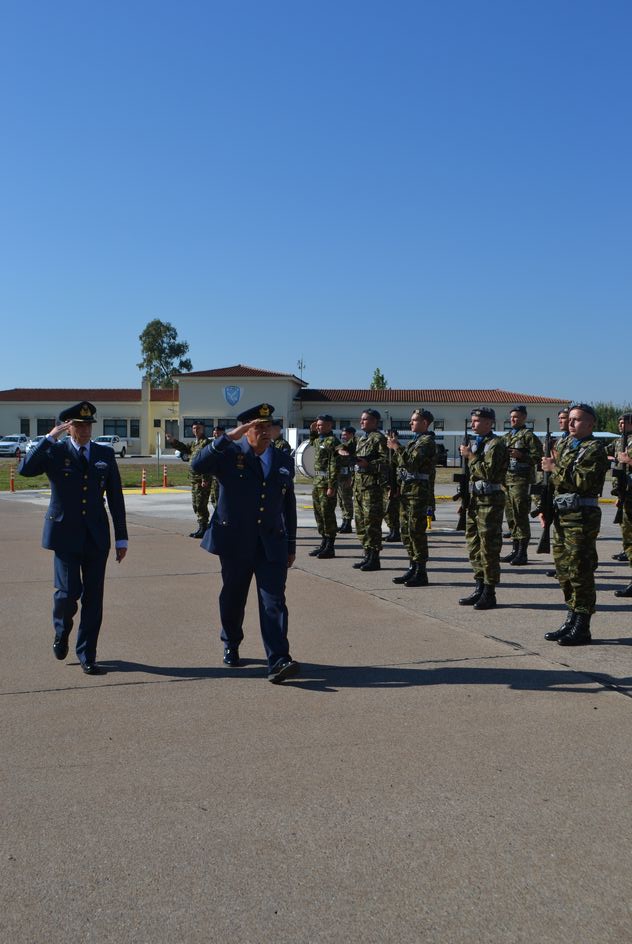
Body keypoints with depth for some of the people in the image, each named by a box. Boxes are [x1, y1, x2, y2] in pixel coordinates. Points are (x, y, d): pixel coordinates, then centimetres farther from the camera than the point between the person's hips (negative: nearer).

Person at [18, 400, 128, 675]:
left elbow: (115, 498, 10)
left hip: (96, 536, 3)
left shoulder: (105, 454, 8)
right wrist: (50, 438, -21)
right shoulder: (55, 452, 0)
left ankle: (87, 655, 15)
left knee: (93, 597, 3)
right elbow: (25, 469, -19)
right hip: (65, 535, -2)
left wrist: (121, 537, 7)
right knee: (68, 591, -8)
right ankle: (62, 631, 26)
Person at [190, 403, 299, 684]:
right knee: (233, 598, 14)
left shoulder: (284, 461, 9)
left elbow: (289, 506, 15)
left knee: (274, 601, -9)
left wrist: (291, 545, 14)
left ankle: (278, 661, -13)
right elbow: (197, 465, -22)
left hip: (271, 544, 2)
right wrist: (229, 437, -26)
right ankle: (231, 646, 37)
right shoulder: (229, 453, -2)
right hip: (235, 543, -1)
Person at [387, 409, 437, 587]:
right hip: (406, 488, 10)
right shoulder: (415, 441, 19)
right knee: (405, 529, 11)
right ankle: (413, 568, 19)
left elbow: (412, 463, -22)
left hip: (418, 489, -10)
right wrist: (394, 448, 9)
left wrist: (397, 447, -15)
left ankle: (421, 573, -3)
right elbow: (401, 463, 20)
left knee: (416, 530, -8)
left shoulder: (427, 441, -10)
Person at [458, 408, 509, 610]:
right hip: (474, 500, 9)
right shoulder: (475, 443, 16)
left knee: (489, 548, -5)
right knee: (474, 545, 12)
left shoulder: (496, 444, -10)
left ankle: (489, 594, 1)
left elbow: (488, 472, -23)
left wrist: (471, 456, -17)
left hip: (489, 501, -9)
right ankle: (480, 588, 20)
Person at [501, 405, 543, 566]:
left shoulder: (529, 435, -3)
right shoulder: (506, 436, 19)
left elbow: (537, 457, -10)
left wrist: (521, 455, -21)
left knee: (521, 515, -8)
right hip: (506, 478, 8)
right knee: (511, 516, 10)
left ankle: (522, 553, -6)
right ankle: (515, 549, 18)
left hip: (521, 479, -8)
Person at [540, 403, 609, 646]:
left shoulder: (594, 449, -9)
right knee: (564, 569, 13)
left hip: (582, 516, -9)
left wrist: (556, 468, -15)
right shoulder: (569, 445, 19)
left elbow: (582, 482, -22)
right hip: (563, 514, 9)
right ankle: (572, 620, 23)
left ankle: (582, 629, 1)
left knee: (579, 571, -6)